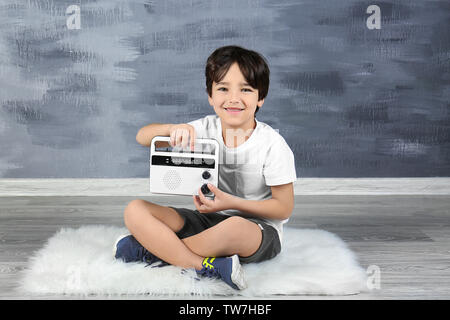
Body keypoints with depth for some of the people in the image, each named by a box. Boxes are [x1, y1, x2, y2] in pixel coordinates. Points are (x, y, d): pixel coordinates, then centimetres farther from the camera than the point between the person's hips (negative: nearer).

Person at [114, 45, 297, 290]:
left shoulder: (272, 145, -13)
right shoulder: (206, 129, -1)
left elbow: (284, 208, -10)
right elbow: (142, 137, -1)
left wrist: (232, 202, -22)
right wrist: (174, 129, -23)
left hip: (258, 230, -5)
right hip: (208, 220, 5)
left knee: (234, 227, -43)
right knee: (135, 211, -13)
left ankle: (155, 248, -22)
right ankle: (207, 266, -28)